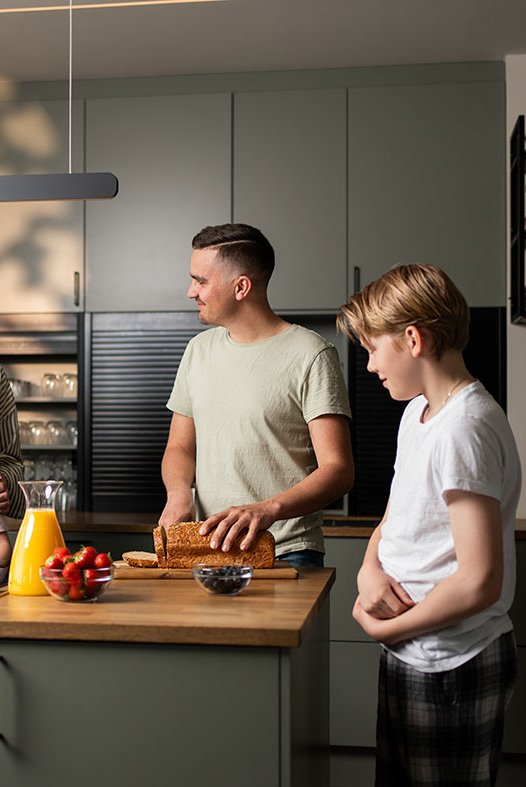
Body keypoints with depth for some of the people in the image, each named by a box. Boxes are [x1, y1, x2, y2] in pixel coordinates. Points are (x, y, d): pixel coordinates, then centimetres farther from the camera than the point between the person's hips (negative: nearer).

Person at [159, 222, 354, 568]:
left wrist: (268, 509, -25)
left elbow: (338, 470, -10)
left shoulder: (310, 355, -5)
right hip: (207, 547, 5)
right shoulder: (199, 349, 15)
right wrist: (179, 492, -1)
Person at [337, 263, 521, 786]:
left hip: (450, 668, -9)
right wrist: (370, 570, -5)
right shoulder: (418, 413, 9)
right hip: (415, 657, 9)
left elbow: (480, 581, -27)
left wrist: (385, 629, -14)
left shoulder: (462, 428, -23)